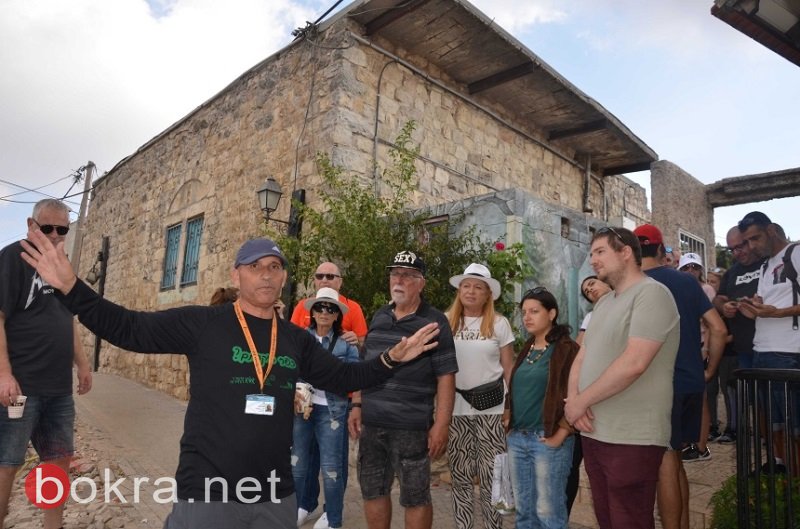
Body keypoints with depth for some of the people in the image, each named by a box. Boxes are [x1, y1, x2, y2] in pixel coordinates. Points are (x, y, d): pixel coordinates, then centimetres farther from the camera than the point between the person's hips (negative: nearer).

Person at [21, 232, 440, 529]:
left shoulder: (297, 339, 6)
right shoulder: (202, 323, -6)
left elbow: (341, 377, 12)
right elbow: (127, 328, -6)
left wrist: (391, 359, 3)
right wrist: (69, 286, -15)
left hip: (276, 494, 4)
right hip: (205, 490, -4)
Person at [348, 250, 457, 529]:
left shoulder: (434, 322, -6)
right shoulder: (379, 317, 10)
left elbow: (445, 377, -9)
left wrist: (441, 425, -14)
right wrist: (357, 406, 9)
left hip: (411, 428, -5)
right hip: (371, 423, 5)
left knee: (415, 497, 9)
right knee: (372, 491, 17)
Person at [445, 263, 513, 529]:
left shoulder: (499, 323, 0)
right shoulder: (445, 321, 1)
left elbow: (509, 368, 3)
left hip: (491, 406, -1)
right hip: (456, 407, 1)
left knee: (491, 473, 5)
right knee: (460, 473, 12)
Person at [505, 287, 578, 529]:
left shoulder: (567, 349, -10)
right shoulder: (526, 350, 13)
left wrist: (562, 433, -17)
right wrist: (508, 420, 9)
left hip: (548, 439, -7)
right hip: (517, 438, 7)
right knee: (523, 509, 15)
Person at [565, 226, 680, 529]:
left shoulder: (651, 293, -12)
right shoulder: (603, 302, 15)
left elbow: (634, 363, -23)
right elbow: (582, 357, 13)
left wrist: (580, 401, -14)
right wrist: (573, 399, -7)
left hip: (631, 439, -8)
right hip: (594, 433, 8)